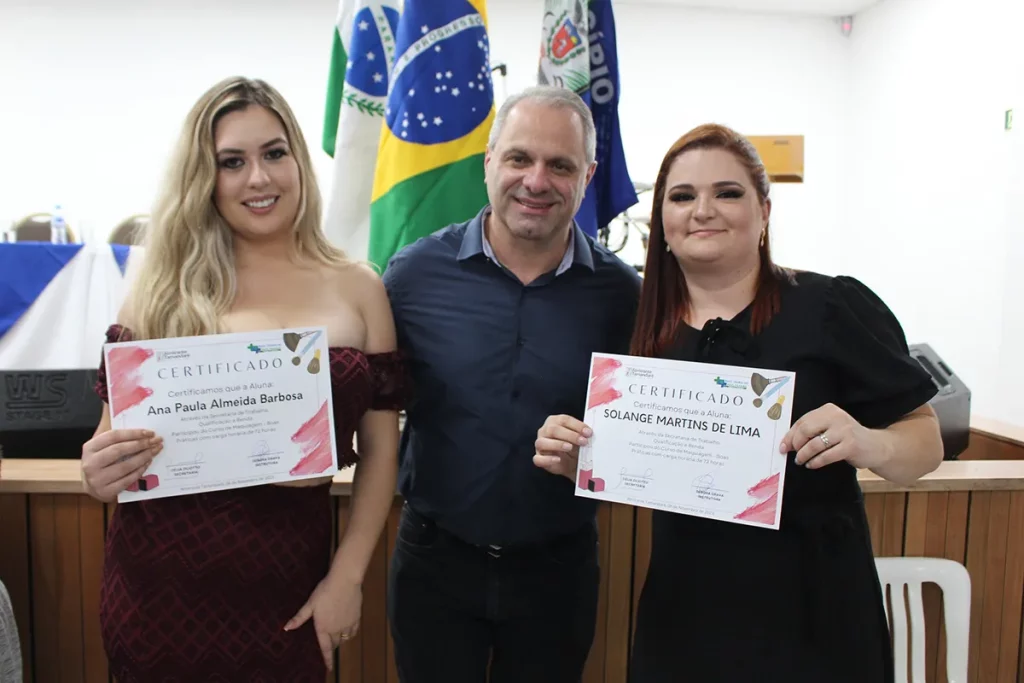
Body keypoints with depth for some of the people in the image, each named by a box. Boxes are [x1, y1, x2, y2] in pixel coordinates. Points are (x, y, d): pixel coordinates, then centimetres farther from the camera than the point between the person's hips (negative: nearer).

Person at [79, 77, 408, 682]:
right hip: (161, 580, 0)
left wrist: (348, 576, -3)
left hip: (290, 582, 0)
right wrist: (100, 472, -19)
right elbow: (115, 431, 3)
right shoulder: (166, 290, -2)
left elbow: (380, 449, 1)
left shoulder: (358, 289, -2)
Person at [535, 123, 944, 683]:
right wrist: (573, 457, -10)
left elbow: (927, 441, -6)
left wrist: (868, 444, -27)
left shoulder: (834, 307, -11)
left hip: (809, 613, -3)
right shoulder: (645, 330, 1)